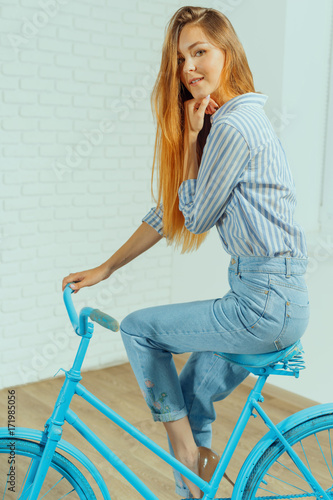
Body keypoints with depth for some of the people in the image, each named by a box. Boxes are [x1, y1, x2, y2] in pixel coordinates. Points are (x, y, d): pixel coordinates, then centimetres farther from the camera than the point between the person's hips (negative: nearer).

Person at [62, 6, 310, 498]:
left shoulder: (232, 125, -16)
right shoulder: (236, 118, 15)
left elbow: (194, 218, -8)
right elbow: (171, 211, 17)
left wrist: (191, 137, -4)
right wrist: (105, 268, 18)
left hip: (264, 303, -9)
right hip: (279, 298, 9)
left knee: (137, 328, 4)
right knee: (192, 394, 19)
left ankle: (189, 454, 15)